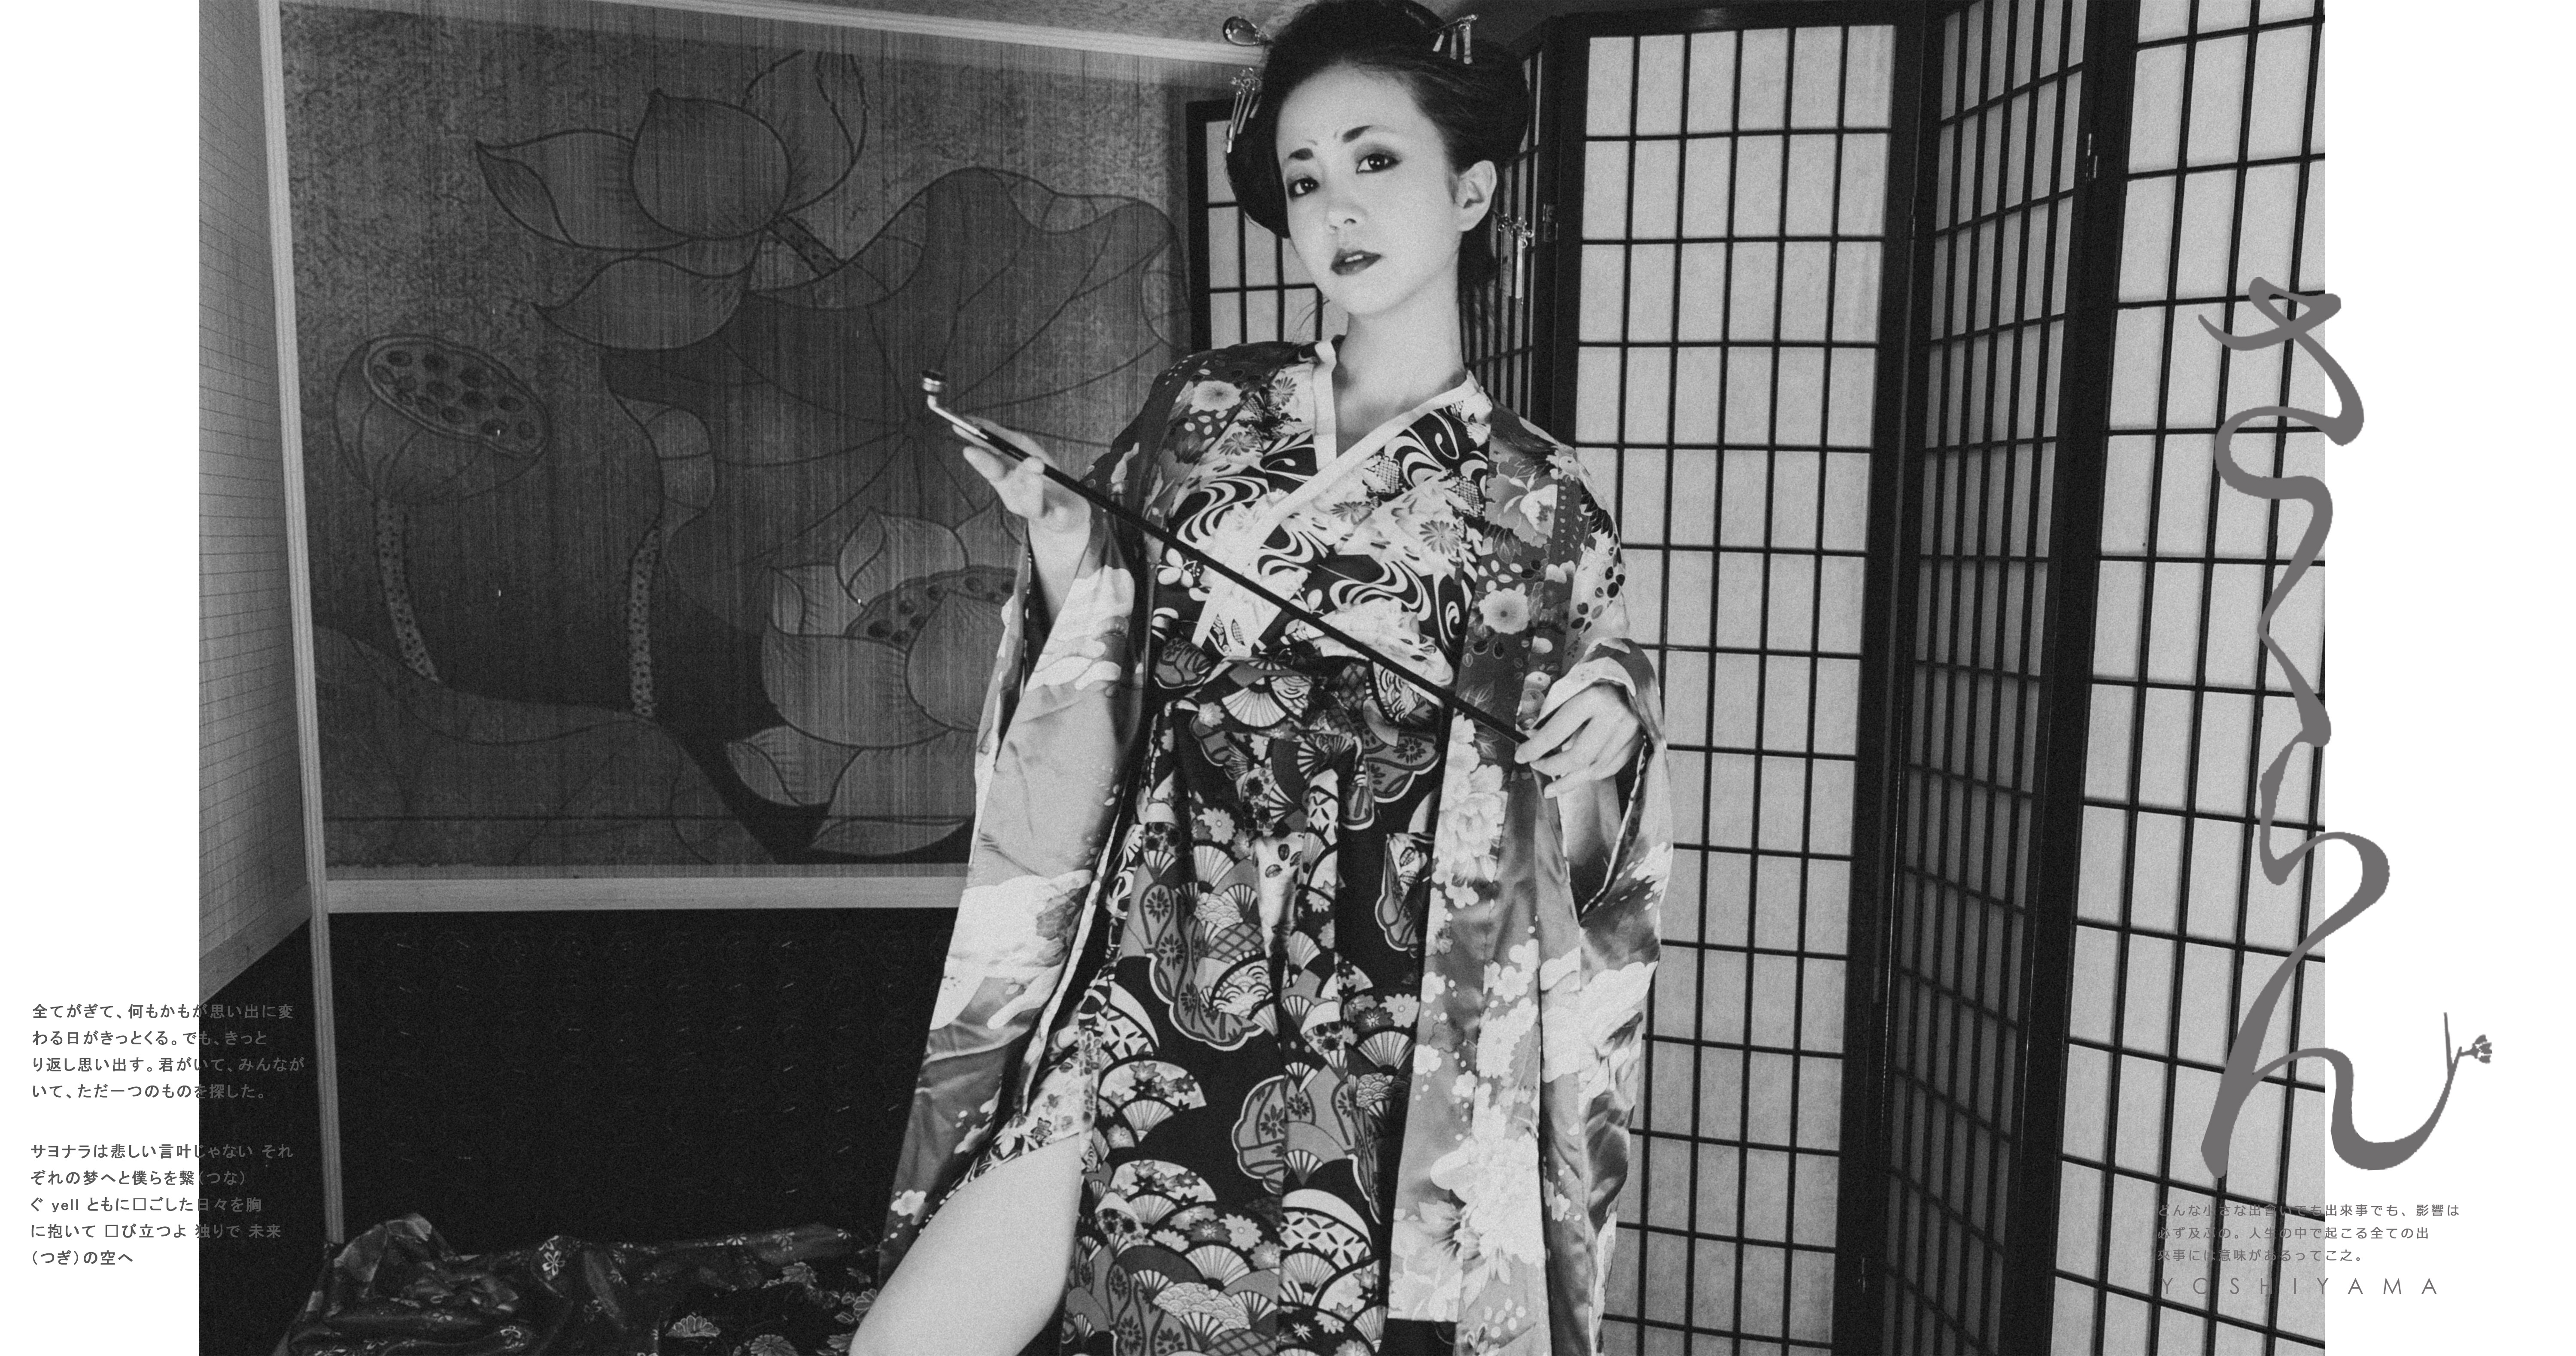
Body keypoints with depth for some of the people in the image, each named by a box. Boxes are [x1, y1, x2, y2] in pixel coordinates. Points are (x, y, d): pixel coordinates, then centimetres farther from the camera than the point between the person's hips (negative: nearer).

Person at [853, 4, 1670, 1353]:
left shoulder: (1537, 505, 0)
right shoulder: (1198, 412, 5)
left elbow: (1551, 865, 3)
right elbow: (1056, 810, 5)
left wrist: (1589, 762, -16)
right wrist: (1072, 577, -10)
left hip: (1360, 1087, -1)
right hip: (1129, 1026, 2)